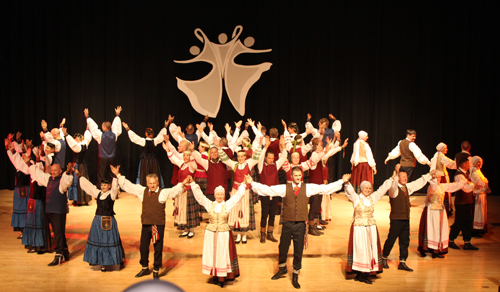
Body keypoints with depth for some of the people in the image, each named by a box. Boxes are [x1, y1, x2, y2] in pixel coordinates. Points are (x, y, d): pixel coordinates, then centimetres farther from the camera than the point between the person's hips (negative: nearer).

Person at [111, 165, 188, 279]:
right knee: (143, 247, 16)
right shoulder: (142, 191, 7)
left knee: (158, 249, 6)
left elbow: (175, 190, -21)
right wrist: (118, 175, 11)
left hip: (158, 225, -4)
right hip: (146, 224, 4)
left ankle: (156, 271, 23)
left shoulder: (163, 193, -6)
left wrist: (182, 184, -39)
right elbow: (128, 185, 12)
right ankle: (145, 268, 37)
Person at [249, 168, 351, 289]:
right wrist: (252, 183, -11)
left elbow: (326, 188, 3)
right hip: (287, 223, 0)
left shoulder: (308, 188, 3)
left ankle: (295, 275, 26)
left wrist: (342, 181, 0)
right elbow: (267, 189, -4)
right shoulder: (284, 188, 0)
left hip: (300, 224, 0)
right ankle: (282, 269, 39)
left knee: (298, 250, 8)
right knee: (283, 248, 11)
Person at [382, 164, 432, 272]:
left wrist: (430, 174, 25)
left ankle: (402, 263, 19)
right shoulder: (394, 188, -11)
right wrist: (396, 172, -49)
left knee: (405, 241, 10)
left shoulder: (408, 187, 12)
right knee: (391, 240, 2)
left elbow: (419, 182, 23)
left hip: (406, 219, 7)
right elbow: (393, 184, -35)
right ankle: (384, 258, 21)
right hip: (396, 219, -7)